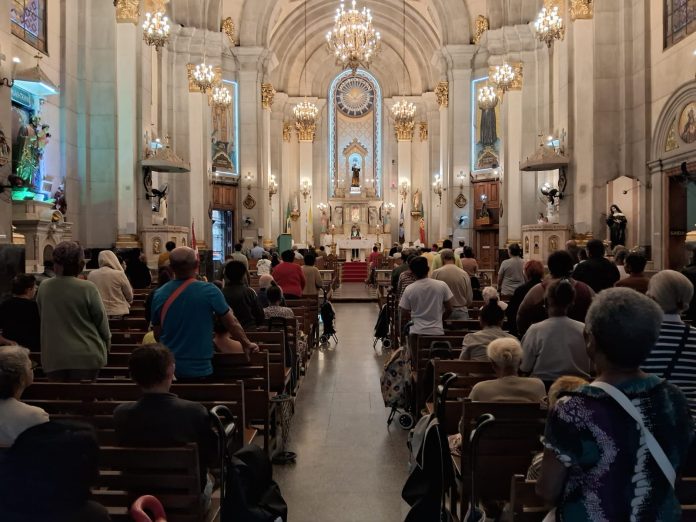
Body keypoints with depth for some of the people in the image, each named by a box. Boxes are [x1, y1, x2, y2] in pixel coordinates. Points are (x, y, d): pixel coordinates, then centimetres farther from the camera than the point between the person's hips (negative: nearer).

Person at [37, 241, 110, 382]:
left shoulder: (44, 287, -1)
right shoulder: (87, 288, -14)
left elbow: (43, 317, 12)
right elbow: (101, 319, -6)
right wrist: (107, 341, 12)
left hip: (53, 356, 4)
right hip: (85, 355, -3)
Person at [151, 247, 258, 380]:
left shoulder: (159, 294, -6)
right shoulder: (209, 291, -15)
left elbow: (157, 335, 6)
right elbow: (232, 324, -7)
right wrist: (247, 344, 10)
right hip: (199, 369, -3)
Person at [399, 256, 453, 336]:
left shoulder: (409, 289, -9)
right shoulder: (442, 285, -7)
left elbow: (404, 312, 1)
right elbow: (449, 309, 0)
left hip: (417, 332, -1)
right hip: (437, 332, 1)